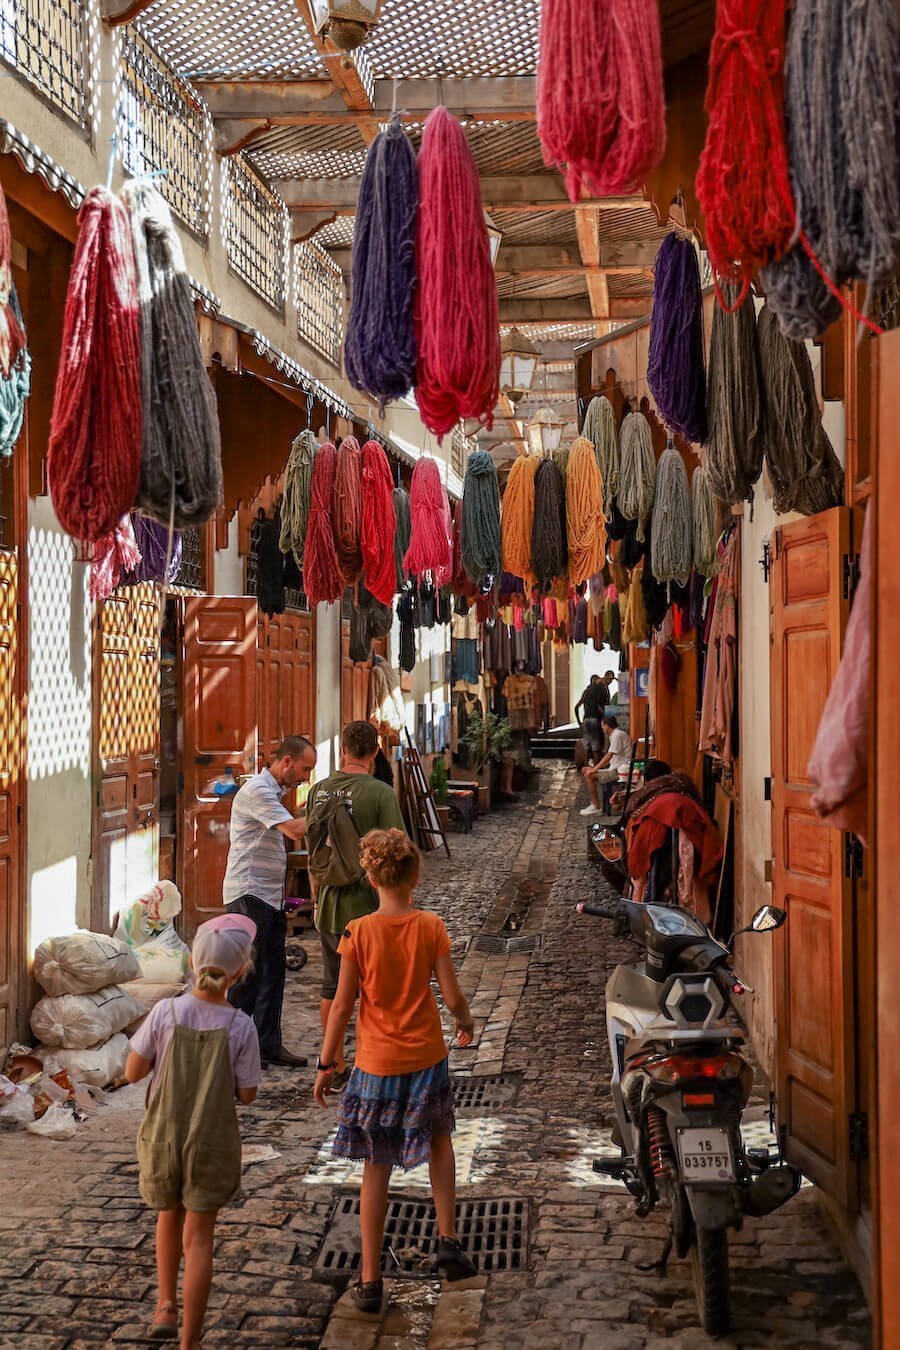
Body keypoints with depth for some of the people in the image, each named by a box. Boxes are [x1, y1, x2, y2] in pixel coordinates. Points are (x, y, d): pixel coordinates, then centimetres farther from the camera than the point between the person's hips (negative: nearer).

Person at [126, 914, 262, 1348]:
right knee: (198, 1238, 9)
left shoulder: (166, 1013, -14)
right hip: (211, 1145, -1)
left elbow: (133, 1072, -7)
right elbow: (246, 1094, -7)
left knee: (170, 1216, 28)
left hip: (162, 1138, 1)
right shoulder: (240, 1026, -15)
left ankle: (166, 1305, 29)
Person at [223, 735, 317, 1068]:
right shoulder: (257, 791, -14)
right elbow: (294, 830, -24)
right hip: (248, 893, -10)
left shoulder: (274, 791, 18)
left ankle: (268, 1044, 15)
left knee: (272, 972, 10)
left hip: (269, 895, 10)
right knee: (249, 971, -6)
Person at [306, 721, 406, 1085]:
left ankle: (336, 1069, 23)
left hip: (330, 908, 5)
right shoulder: (381, 794, -14)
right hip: (368, 906, -5)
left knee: (333, 988, 14)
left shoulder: (319, 791, 1)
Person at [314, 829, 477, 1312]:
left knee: (376, 1169, 9)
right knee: (439, 1139, 28)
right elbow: (453, 998, -7)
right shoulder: (430, 927, -8)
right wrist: (466, 1023, 16)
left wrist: (326, 1064, 2)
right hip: (426, 1058, 1)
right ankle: (447, 1241, 21)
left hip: (376, 1066, -1)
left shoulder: (358, 932, -12)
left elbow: (343, 1006, -9)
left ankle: (370, 1281, 13)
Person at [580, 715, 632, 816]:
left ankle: (597, 808, -15)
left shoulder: (617, 735, -15)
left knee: (590, 776, -21)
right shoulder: (614, 735, 17)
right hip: (615, 767, 11)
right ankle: (594, 803, 9)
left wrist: (594, 769, -18)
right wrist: (595, 767, 12)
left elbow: (609, 756, -21)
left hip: (620, 771, -11)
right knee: (585, 771, 9)